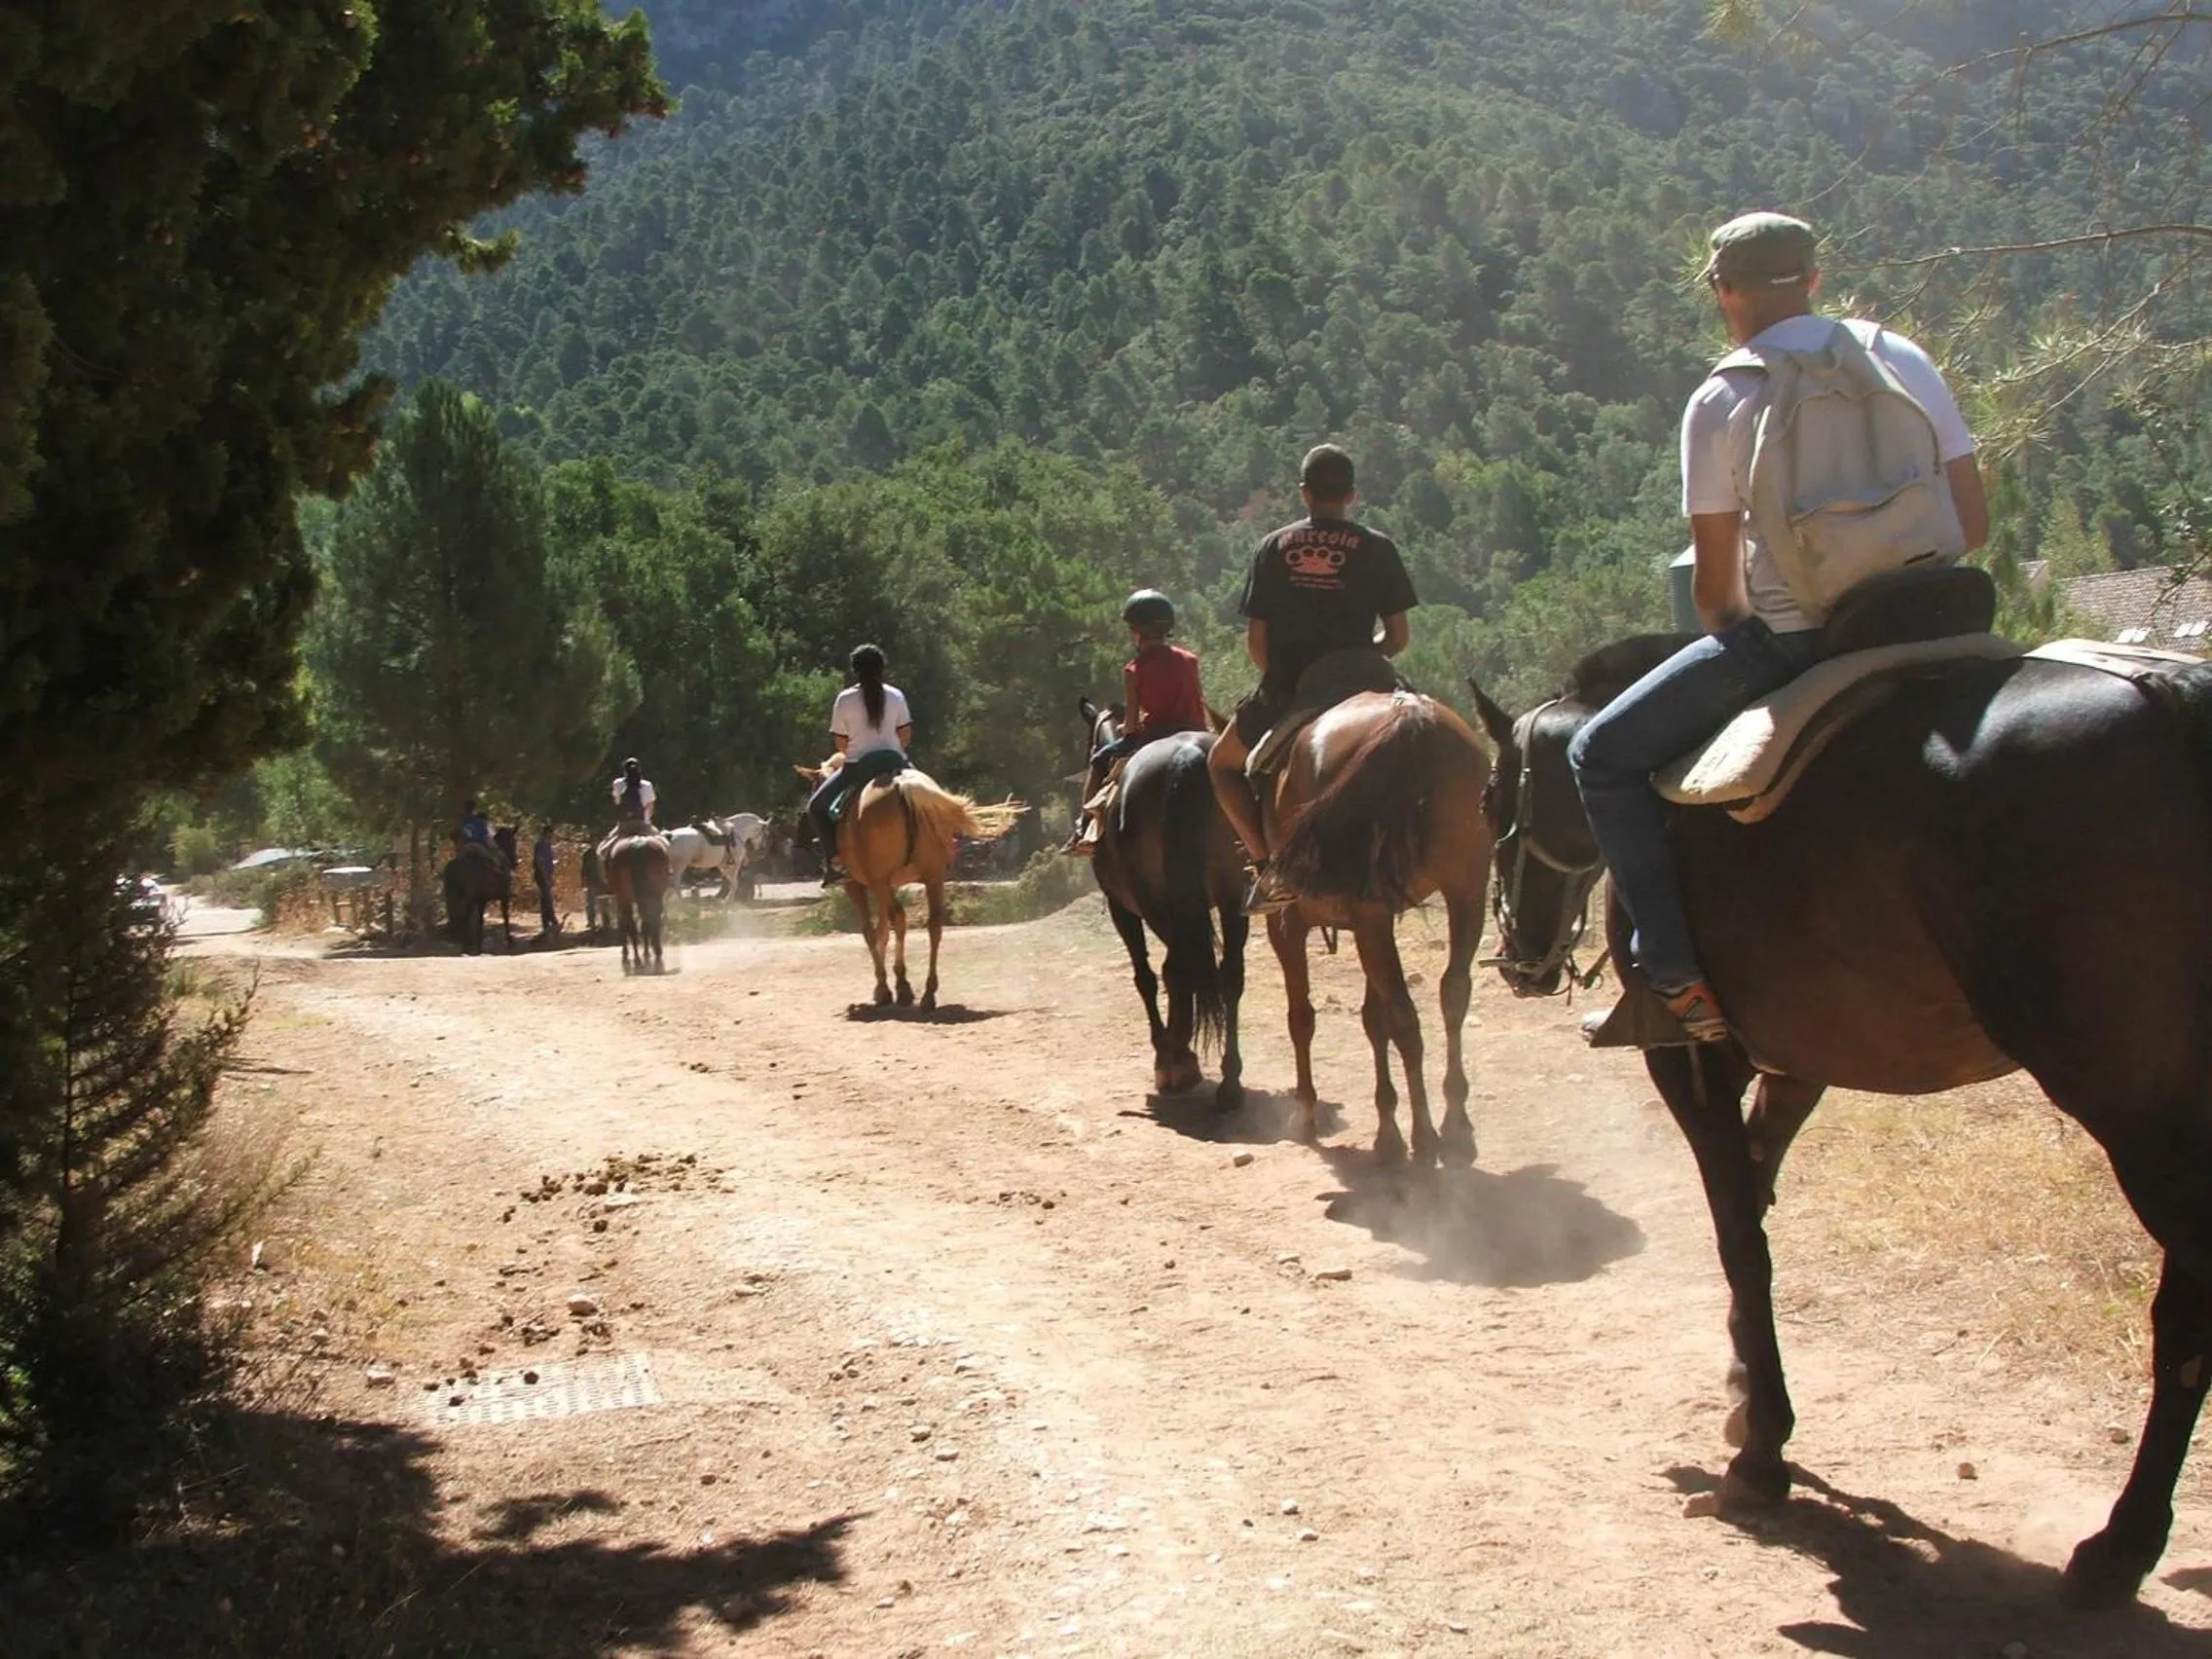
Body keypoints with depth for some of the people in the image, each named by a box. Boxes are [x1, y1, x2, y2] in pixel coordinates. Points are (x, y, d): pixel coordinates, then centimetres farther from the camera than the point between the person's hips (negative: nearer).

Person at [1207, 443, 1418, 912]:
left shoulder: (1274, 547, 4)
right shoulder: (1377, 548, 0)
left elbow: (1255, 642, 2)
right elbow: (1397, 637, 0)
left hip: (1284, 694, 0)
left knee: (1223, 762, 25)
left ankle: (1266, 864, 3)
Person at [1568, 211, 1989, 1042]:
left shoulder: (1721, 401, -6)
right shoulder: (1904, 359, 5)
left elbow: (1716, 586, -6)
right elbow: (1971, 522, 5)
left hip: (1785, 639, -5)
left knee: (1603, 756, 8)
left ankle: (1676, 975, -2)